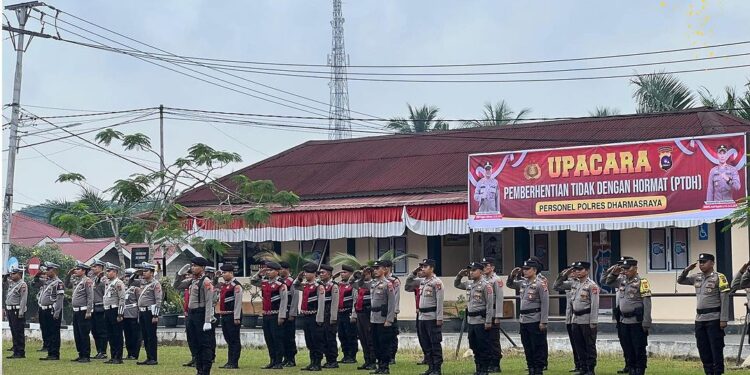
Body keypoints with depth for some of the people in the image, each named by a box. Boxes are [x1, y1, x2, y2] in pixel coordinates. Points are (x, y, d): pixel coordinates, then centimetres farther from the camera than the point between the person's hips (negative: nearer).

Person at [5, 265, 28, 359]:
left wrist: (21, 313, -21)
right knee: (14, 332, 12)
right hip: (10, 311, 9)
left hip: (17, 311, -9)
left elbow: (23, 300, -17)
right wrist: (6, 310, 16)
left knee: (19, 333, -5)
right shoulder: (11, 284, 15)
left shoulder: (22, 285, -11)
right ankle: (16, 352, 17)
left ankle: (21, 352, -2)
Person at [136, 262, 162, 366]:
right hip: (142, 312, 8)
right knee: (145, 337, 10)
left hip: (150, 312, -8)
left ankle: (154, 359, -1)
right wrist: (139, 315, 18)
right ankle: (148, 358, 15)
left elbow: (158, 301, -14)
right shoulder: (143, 284, 16)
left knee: (151, 336, -5)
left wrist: (155, 315, -19)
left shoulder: (155, 284, -9)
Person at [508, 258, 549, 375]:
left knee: (538, 348, -1)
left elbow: (545, 304, -12)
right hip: (524, 320, 7)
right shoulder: (522, 283, 12)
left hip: (535, 321, -7)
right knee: (527, 348, 11)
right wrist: (512, 275, 7)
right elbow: (509, 284, 28)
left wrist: (543, 322, -16)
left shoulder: (540, 284, -9)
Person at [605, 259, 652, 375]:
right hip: (624, 321, 7)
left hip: (636, 322, -7)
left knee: (639, 350, 0)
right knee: (627, 349, 12)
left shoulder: (641, 282, -9)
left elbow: (647, 303, -13)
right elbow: (608, 282, 28)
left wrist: (646, 323, -17)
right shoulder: (622, 280, 11)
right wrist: (614, 273, 7)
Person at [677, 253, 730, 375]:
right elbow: (680, 281, 23)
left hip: (714, 319, -7)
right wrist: (687, 270, 5)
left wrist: (724, 319, -15)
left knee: (716, 350, -3)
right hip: (699, 319, 7)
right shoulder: (697, 277, 12)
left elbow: (725, 300, -10)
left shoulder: (719, 277, -7)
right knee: (703, 350, 10)